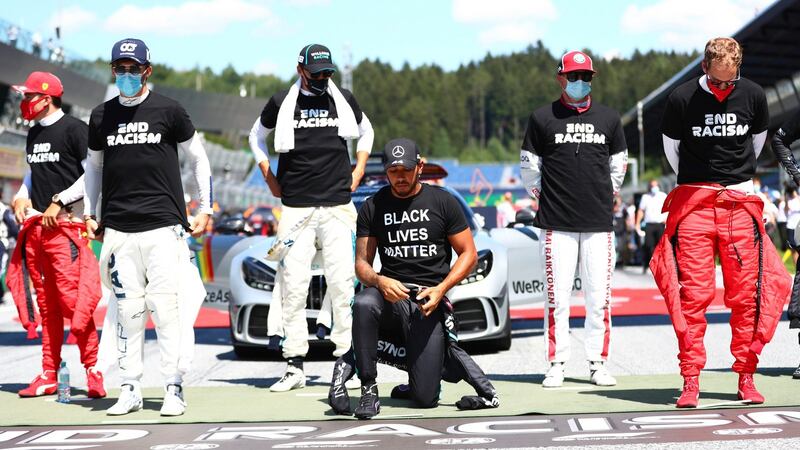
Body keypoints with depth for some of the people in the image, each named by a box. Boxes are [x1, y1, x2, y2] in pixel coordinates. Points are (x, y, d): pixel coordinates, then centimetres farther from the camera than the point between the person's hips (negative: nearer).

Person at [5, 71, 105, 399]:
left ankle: (93, 369, -8)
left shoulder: (74, 129, -7)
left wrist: (59, 203, -14)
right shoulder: (33, 134, 18)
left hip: (65, 225, -8)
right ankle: (48, 375, 13)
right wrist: (20, 197, 11)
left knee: (72, 298, -13)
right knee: (46, 304, 9)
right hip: (35, 225, 8)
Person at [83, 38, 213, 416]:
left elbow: (198, 158, 11)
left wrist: (205, 209, 7)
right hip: (118, 229, 3)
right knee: (128, 310, 3)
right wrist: (90, 214, 17)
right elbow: (94, 165, 23)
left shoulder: (169, 111, 3)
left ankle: (174, 388, 1)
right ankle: (130, 389, 9)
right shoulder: (101, 116, 11)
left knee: (166, 308, -6)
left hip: (163, 226, -3)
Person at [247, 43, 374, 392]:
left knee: (342, 283, -4)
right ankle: (294, 366, 2)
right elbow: (256, 137, 20)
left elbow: (366, 132, 25)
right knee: (293, 285, -2)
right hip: (295, 207, -1)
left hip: (338, 206, 1)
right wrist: (270, 180, 12)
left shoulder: (344, 100, 8)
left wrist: (358, 172, 14)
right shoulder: (281, 103, 4)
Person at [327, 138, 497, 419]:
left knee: (425, 398, -13)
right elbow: (362, 264, 6)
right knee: (363, 304, -39)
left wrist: (440, 289, -11)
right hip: (390, 291, 1)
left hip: (430, 301, -1)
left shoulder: (442, 202, 3)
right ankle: (368, 388, -22)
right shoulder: (372, 207, 7)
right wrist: (379, 281, -18)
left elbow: (468, 254, 5)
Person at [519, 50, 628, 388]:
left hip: (599, 222, 2)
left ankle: (598, 363, 9)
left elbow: (618, 165, 20)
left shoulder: (609, 118, 11)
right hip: (557, 222, -2)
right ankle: (556, 364, 5)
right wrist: (546, 198, 7)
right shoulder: (542, 119, 4)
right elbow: (529, 166, 9)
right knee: (558, 296, -2)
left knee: (599, 296, 2)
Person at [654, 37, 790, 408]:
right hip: (693, 204, -2)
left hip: (740, 202, 2)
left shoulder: (753, 96, 2)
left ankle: (746, 377, 9)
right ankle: (691, 381, -3)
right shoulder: (682, 99, -5)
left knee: (746, 293, 1)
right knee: (692, 293, -6)